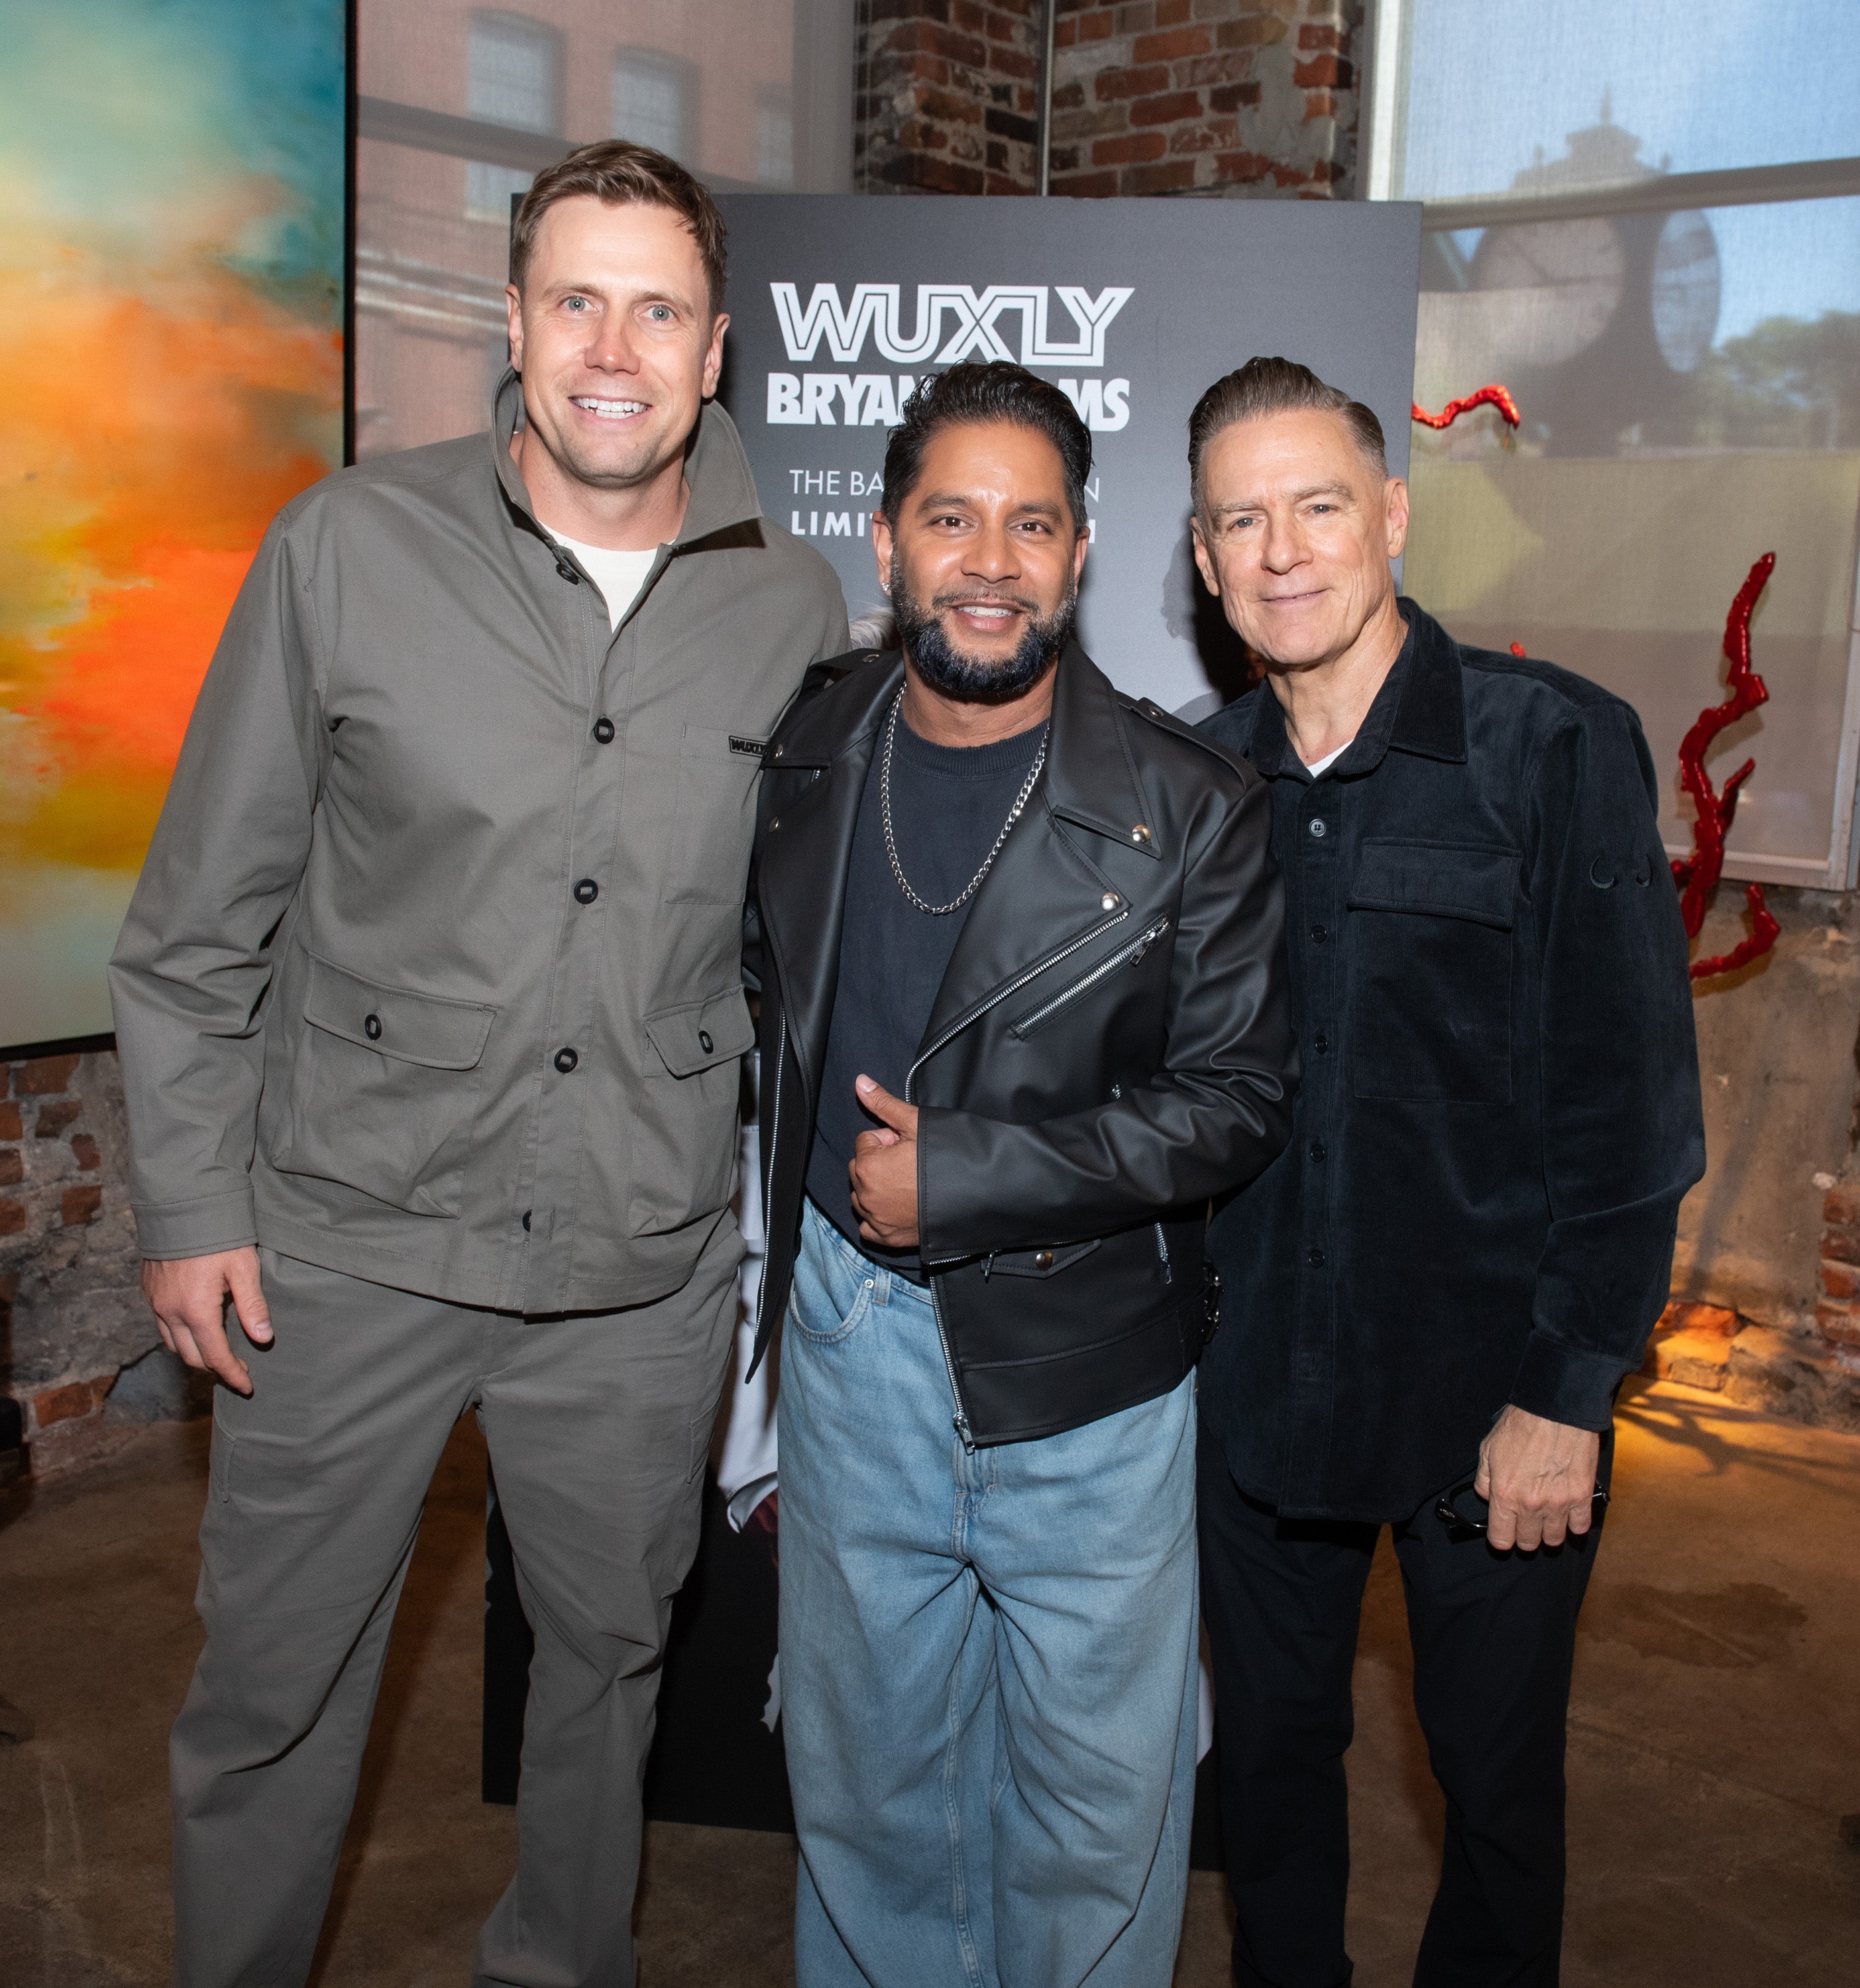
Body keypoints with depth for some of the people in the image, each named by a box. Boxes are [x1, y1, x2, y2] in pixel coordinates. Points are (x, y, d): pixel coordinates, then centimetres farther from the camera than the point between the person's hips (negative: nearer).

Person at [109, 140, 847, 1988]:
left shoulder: (794, 608, 0)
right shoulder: (349, 548, -6)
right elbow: (200, 918, -1)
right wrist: (190, 1200, -3)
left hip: (644, 1269, 2)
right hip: (354, 1239, -1)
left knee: (607, 1656, 20)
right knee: (271, 1689, 13)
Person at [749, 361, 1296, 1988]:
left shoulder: (1192, 811, -13)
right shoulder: (808, 754, 0)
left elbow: (1239, 1098, -12)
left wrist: (962, 1175, -19)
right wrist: (806, 1206, 10)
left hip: (1083, 1370, -3)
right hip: (846, 1335, 4)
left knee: (1094, 1795, 14)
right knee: (863, 1770, 22)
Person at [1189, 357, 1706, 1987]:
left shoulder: (1559, 748, -10)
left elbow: (1633, 1102, -10)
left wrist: (1568, 1394, -11)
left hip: (1489, 1391, -3)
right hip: (1257, 1382, 3)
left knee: (1498, 1780, 15)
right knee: (1272, 1748, 19)